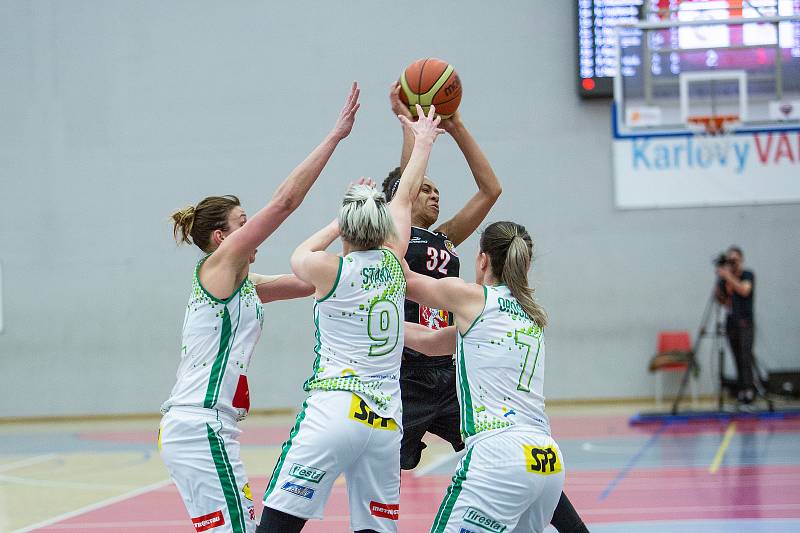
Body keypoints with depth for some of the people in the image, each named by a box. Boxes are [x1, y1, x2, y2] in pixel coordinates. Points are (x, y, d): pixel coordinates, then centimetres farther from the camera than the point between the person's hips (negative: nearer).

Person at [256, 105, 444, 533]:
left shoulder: (329, 270, -1)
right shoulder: (393, 264, 9)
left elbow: (298, 256, 24)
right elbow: (405, 197, 26)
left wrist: (344, 220, 33)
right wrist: (423, 143, 40)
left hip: (334, 413, -5)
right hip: (387, 422, 5)